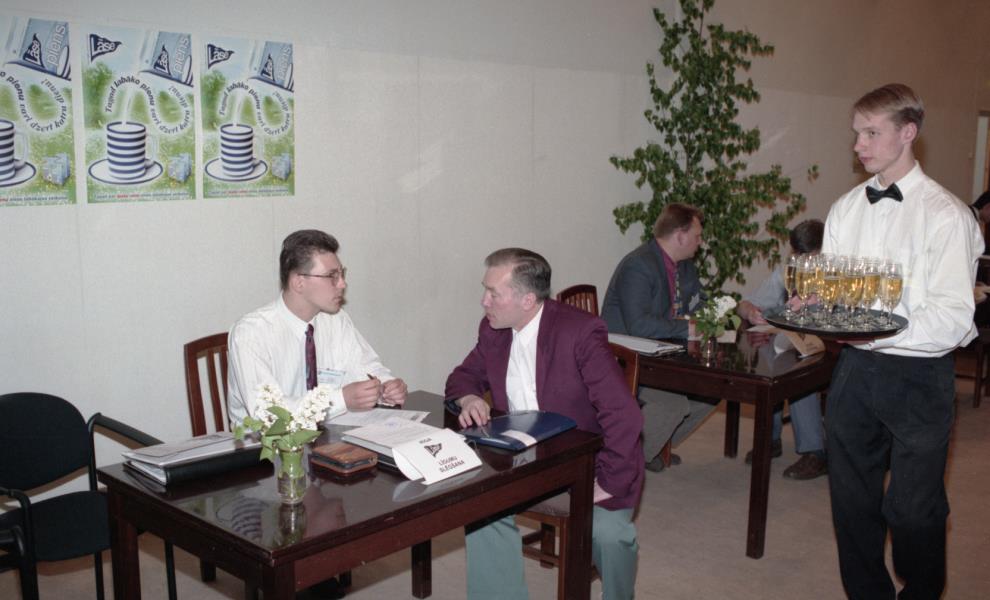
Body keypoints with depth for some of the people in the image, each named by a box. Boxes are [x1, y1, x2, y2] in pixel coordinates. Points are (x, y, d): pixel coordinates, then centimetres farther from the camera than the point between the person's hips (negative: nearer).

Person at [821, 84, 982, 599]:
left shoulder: (946, 215, -10)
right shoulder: (845, 209, 9)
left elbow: (953, 320, -16)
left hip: (917, 377, -5)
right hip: (854, 371, 6)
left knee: (914, 512, 3)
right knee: (851, 501, 15)